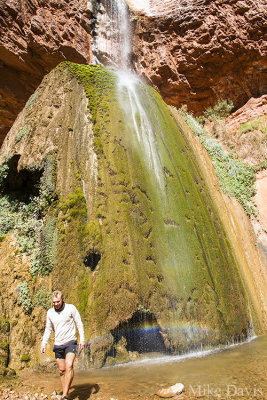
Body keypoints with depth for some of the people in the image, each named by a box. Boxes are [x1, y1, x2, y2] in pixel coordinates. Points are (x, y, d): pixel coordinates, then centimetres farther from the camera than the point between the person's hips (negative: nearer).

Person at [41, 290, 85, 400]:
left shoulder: (71, 308, -11)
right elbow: (48, 329, 13)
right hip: (58, 344, 4)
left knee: (69, 366, -22)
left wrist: (82, 339, -12)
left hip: (70, 342, -4)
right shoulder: (50, 312, 1)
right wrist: (43, 343, 5)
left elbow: (79, 324, -6)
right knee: (62, 370, 11)